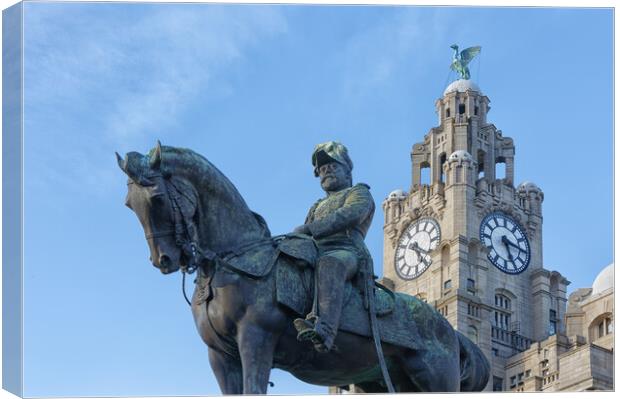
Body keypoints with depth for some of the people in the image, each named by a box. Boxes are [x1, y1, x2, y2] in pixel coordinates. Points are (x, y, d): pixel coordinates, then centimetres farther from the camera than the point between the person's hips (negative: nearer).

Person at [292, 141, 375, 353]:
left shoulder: (359, 193, 20)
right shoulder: (317, 207, 41)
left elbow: (348, 216, -4)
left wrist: (309, 228, -16)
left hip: (346, 252, -6)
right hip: (314, 254, 6)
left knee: (328, 264, -43)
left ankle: (325, 329, -65)